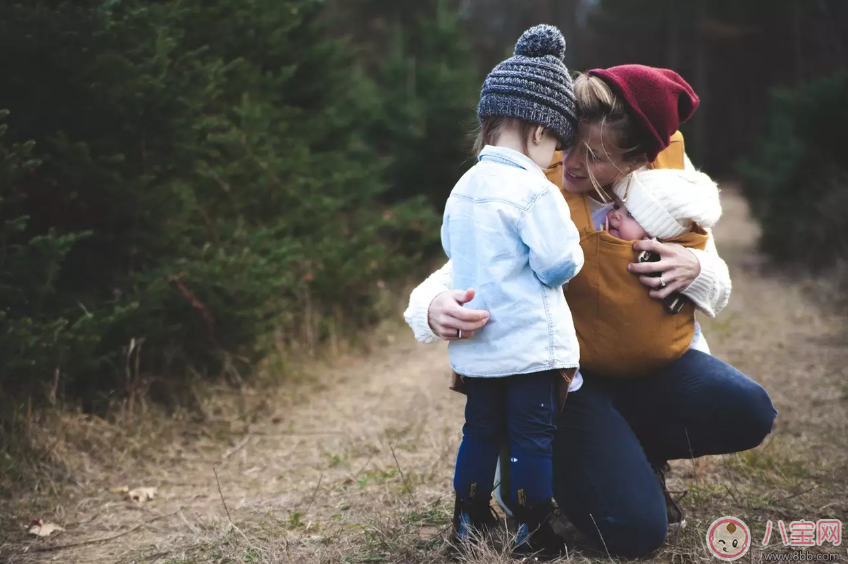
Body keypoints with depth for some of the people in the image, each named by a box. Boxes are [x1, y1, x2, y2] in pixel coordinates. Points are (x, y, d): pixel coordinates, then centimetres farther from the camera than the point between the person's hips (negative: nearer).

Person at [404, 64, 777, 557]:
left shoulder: (669, 172, -6)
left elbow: (719, 290, 5)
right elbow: (451, 279, -18)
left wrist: (694, 270, -20)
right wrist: (436, 308, -43)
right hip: (566, 376, -4)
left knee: (746, 411, -24)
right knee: (635, 528, -21)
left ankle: (633, 454, 8)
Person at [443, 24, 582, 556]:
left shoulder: (463, 188, 6)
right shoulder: (535, 190, -16)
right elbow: (558, 263, -18)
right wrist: (573, 248, 3)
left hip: (476, 346, 7)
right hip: (531, 344, -7)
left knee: (482, 431, 18)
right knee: (534, 437, 3)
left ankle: (469, 520, 27)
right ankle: (535, 533, 11)